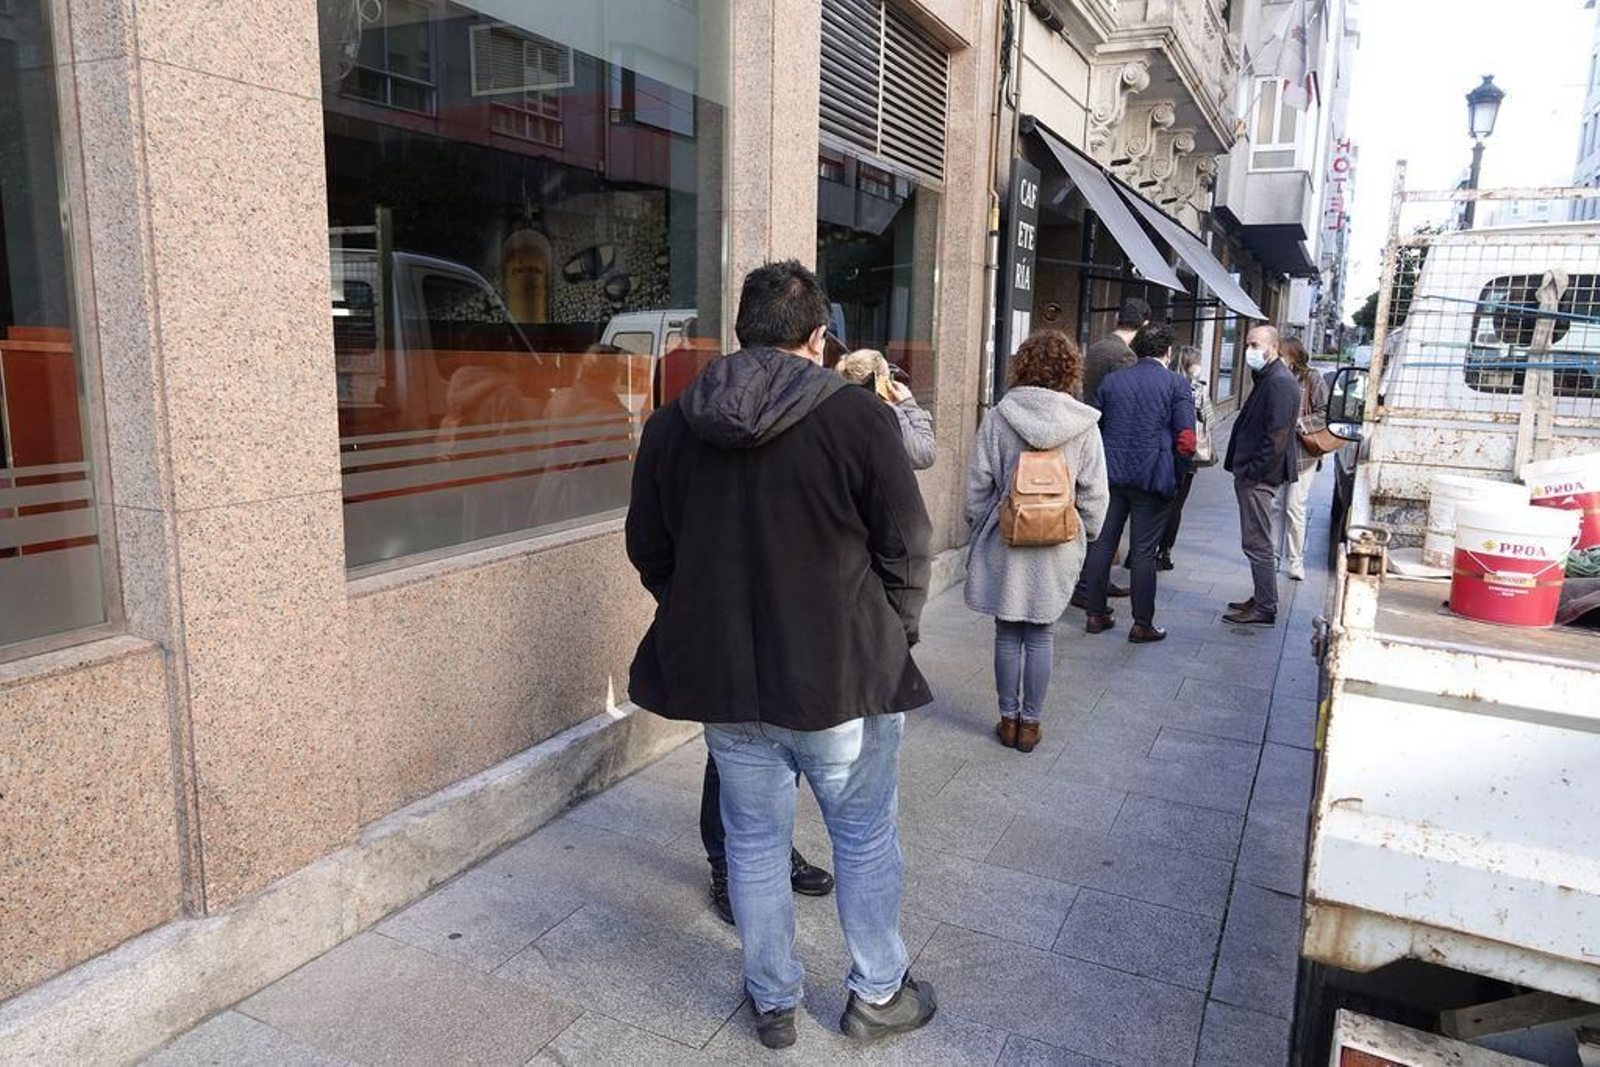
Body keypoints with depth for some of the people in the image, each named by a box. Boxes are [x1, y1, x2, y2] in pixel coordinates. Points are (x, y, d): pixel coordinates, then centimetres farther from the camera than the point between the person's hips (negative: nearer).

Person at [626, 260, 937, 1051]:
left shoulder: (672, 424, -1)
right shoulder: (857, 416, -13)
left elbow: (648, 552, 6)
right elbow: (906, 547, -8)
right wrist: (887, 639, 8)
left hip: (721, 674, 4)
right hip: (840, 675, -3)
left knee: (755, 841, 18)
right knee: (865, 837, 17)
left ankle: (773, 1003, 34)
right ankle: (878, 994, 35)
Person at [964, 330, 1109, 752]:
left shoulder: (998, 417, -8)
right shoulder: (1083, 425, -6)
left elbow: (978, 484, -4)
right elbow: (1094, 493, -1)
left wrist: (977, 527, 10)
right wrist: (1086, 536, 13)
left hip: (1004, 542, 0)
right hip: (1058, 545, 1)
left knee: (1008, 634, 11)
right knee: (1041, 634, 11)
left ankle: (1009, 718, 21)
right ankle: (1030, 722, 19)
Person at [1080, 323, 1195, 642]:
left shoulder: (1111, 380, 6)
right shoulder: (1175, 385, -5)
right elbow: (1186, 441, -10)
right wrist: (1177, 469, 8)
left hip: (1111, 475, 3)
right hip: (1152, 478, -3)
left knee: (1101, 543, 11)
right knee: (1143, 551, 3)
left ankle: (1096, 615, 17)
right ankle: (1142, 624, 9)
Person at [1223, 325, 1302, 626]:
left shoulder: (1280, 382, -16)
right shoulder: (1267, 378, 16)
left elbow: (1277, 436, -22)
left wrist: (1252, 472, -18)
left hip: (1259, 476, -10)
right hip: (1254, 475, 10)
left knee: (1257, 544, -4)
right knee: (1257, 542, 17)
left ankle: (1265, 610, 3)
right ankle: (1261, 599, 26)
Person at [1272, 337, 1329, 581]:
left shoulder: (1312, 379, -5)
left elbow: (1326, 412, -7)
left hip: (1302, 452, -4)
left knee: (1295, 508, -1)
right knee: (1275, 506, 7)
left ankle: (1296, 560, 10)